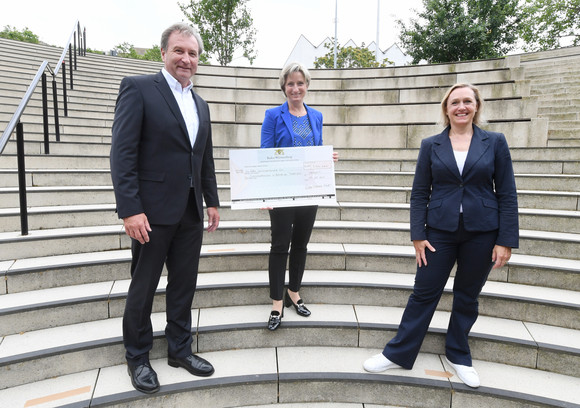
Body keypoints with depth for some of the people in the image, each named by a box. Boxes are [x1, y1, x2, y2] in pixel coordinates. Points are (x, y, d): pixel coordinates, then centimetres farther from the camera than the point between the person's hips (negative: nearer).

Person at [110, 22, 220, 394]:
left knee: (184, 284, 14)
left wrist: (212, 201, 14)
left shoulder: (200, 104, 15)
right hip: (153, 210, -6)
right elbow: (122, 152, -13)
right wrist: (130, 209, -19)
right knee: (143, 288, 9)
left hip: (191, 211, 6)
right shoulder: (138, 88, -6)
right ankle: (138, 357, 28)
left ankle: (180, 349, 31)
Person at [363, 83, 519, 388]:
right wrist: (418, 235, -5)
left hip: (482, 233, 1)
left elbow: (507, 194, -1)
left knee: (467, 297, 15)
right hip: (440, 231, 0)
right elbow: (419, 194, 2)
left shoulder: (494, 142, 0)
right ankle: (398, 353, 20)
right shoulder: (431, 145, 1)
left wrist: (506, 240, -6)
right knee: (423, 293, 5)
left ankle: (458, 356, 34)